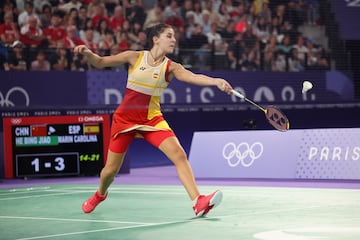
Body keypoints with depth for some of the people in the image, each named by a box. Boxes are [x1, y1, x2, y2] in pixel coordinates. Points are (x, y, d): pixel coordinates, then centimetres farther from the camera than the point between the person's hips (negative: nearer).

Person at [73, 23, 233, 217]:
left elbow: (194, 77, -25)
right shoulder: (135, 57, -6)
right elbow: (100, 63, 2)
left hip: (151, 119, 0)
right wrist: (87, 53, -19)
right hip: (124, 118, 0)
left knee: (179, 154, -20)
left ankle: (198, 202, -24)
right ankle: (100, 194, 42)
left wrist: (216, 81, -44)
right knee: (111, 169, 7)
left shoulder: (170, 67, -6)